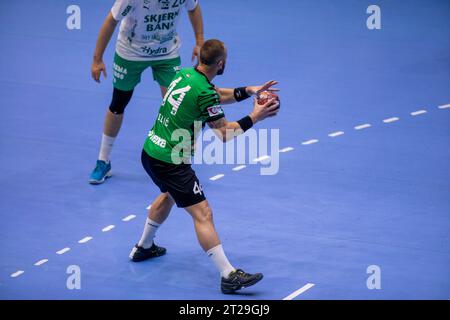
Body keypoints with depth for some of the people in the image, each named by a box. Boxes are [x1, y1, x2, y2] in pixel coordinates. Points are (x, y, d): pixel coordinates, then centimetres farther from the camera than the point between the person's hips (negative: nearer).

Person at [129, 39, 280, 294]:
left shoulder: (185, 74, 4)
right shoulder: (204, 92, -21)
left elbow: (218, 95, 19)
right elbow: (225, 133, -14)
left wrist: (248, 91, 8)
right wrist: (254, 117, -9)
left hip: (151, 151, 10)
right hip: (170, 162, -10)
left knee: (169, 194, 35)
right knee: (202, 213, -11)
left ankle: (143, 248, 50)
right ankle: (229, 276, -16)